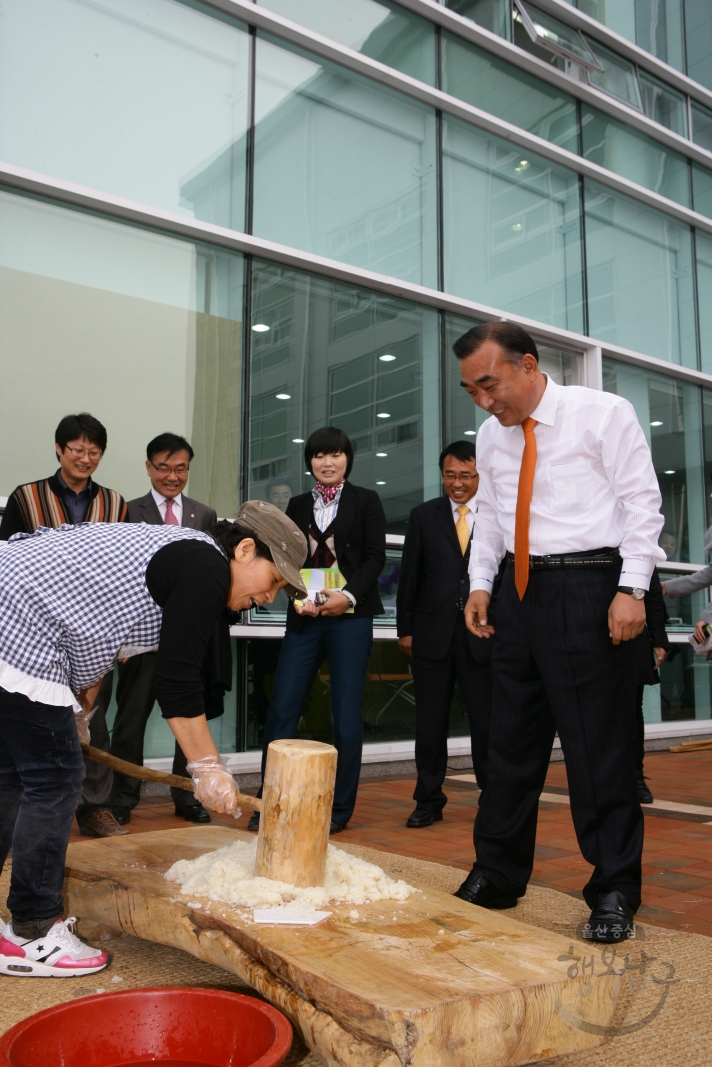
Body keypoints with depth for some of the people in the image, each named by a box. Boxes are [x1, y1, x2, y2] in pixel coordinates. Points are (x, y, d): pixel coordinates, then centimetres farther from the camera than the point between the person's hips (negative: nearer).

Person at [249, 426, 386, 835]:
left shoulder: (366, 501, 6)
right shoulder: (298, 505, 16)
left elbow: (375, 556, -1)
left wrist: (349, 595, -15)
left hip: (351, 617, -3)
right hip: (305, 618, 3)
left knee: (347, 712, 0)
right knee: (282, 707, -3)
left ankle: (340, 808, 12)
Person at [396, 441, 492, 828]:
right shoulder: (423, 516, 7)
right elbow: (409, 576, 7)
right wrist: (405, 629, 3)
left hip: (482, 634, -1)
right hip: (432, 632, 2)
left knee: (485, 720, 5)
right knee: (430, 720, 8)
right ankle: (429, 800, 20)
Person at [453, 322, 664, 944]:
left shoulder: (604, 414, -5)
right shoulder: (493, 436, 12)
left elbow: (642, 502, -6)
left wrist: (631, 590, -15)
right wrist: (480, 582, 7)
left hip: (591, 585, -6)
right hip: (522, 589, 6)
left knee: (599, 743, -3)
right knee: (511, 737, 10)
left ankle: (615, 894, 12)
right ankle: (497, 878, 23)